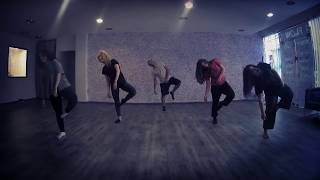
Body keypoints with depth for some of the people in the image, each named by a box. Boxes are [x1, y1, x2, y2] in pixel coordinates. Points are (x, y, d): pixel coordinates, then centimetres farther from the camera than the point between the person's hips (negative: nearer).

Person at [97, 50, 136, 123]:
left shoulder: (113, 61, -3)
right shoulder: (104, 69, 9)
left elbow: (118, 71, -16)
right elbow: (107, 80, 12)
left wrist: (115, 81, -26)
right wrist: (108, 90, 10)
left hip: (121, 81, -4)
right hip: (113, 85, 4)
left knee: (133, 91, -26)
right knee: (116, 101, 4)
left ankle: (123, 101, -1)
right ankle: (119, 117, 16)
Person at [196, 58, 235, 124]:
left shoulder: (214, 61, -10)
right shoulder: (206, 72, -12)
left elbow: (223, 69, -7)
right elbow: (208, 84, -10)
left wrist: (219, 78, -22)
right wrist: (206, 95, -14)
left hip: (223, 83, 2)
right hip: (215, 86, -2)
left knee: (231, 94, -14)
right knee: (215, 102, 0)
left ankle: (220, 105, 9)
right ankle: (214, 118, 18)